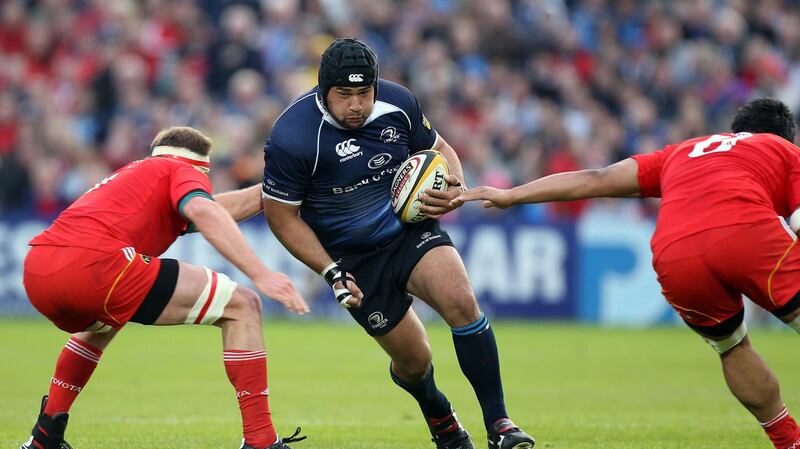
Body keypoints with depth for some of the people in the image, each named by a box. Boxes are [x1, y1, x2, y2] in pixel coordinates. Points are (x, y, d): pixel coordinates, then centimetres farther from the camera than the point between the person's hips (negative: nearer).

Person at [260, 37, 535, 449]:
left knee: (461, 302, -25)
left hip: (412, 229, 2)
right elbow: (281, 214, -11)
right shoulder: (292, 139, -22)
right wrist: (331, 272, -17)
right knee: (413, 360, 0)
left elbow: (438, 150, 9)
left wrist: (454, 188, -14)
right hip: (355, 259, -2)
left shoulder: (398, 103, -10)